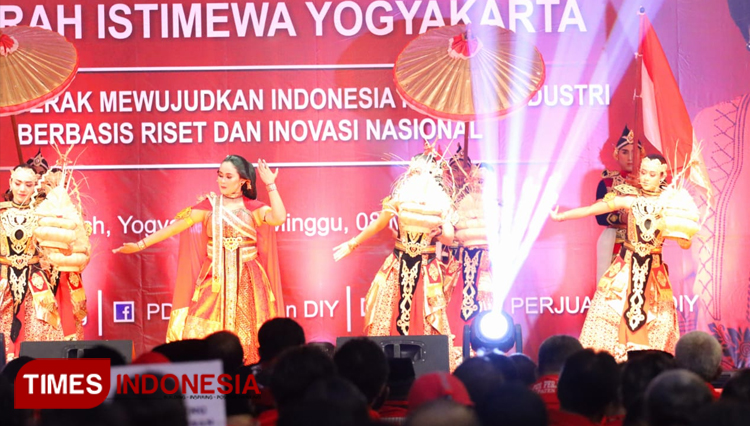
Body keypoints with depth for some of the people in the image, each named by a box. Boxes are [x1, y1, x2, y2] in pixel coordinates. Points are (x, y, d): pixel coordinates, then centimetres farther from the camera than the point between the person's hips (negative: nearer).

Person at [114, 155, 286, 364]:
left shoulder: (253, 208, 1)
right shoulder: (209, 205, 4)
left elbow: (279, 218, -18)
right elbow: (176, 226, 0)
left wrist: (270, 185, -16)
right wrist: (141, 245, -4)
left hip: (246, 283, -1)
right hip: (214, 280, 1)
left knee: (246, 335, -2)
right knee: (202, 333, -5)